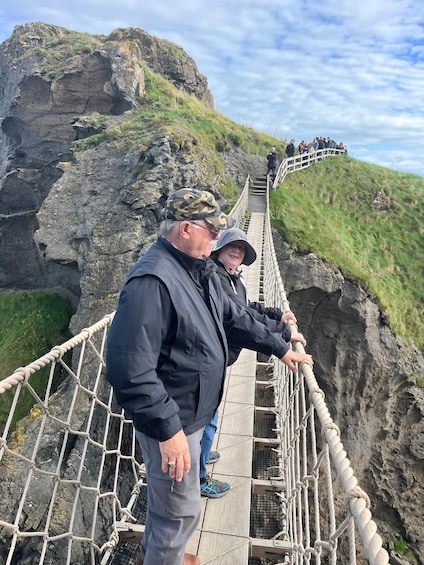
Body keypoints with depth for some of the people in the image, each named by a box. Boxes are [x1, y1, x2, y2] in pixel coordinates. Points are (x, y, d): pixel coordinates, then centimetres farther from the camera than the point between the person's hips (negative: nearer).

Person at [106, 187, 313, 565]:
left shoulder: (200, 271, 2)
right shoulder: (152, 281, -29)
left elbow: (235, 318, 13)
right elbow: (130, 370, -31)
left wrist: (280, 349, 16)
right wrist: (168, 430, -27)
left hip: (191, 415, 9)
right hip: (172, 422, -9)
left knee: (168, 497, 29)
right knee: (182, 510, 12)